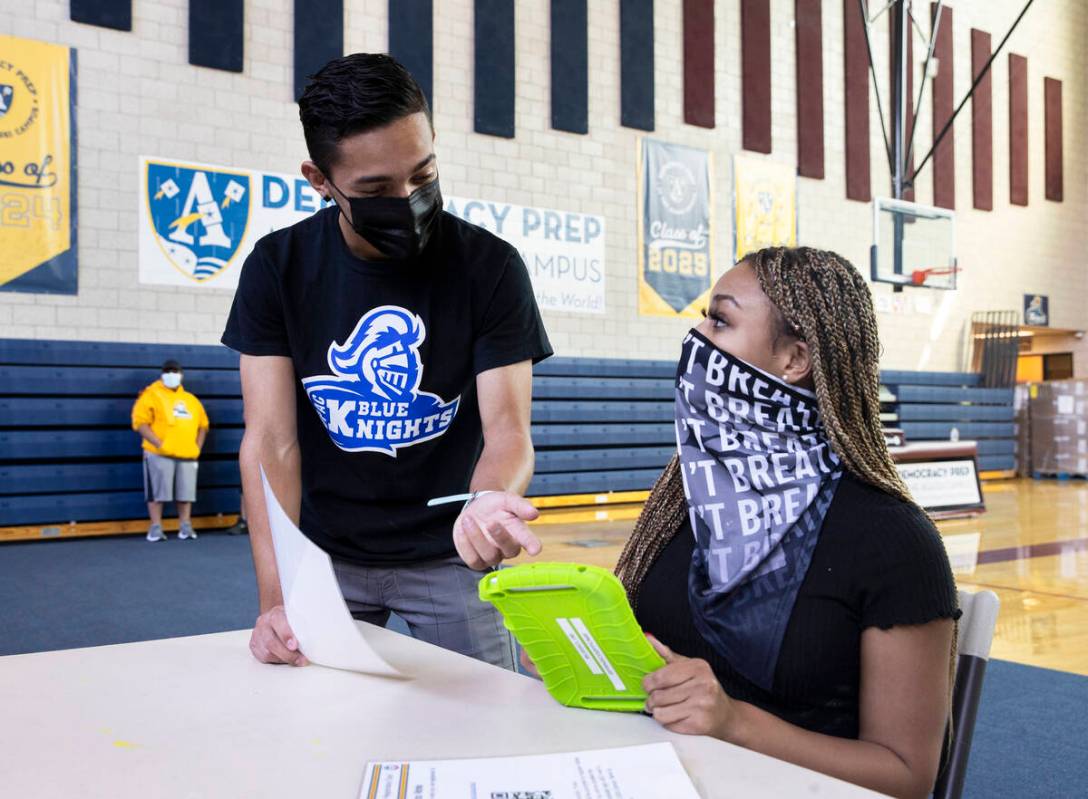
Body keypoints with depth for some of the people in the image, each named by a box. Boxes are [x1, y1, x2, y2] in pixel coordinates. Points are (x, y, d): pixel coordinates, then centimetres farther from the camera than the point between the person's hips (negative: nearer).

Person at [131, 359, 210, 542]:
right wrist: (159, 444, -16)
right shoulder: (151, 395, 0)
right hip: (160, 454, -5)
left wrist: (198, 446, 9)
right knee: (157, 491, -3)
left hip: (187, 455, 5)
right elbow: (140, 422, -9)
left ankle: (186, 527, 12)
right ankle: (156, 528, 2)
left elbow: (203, 424, 24)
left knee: (186, 492, 5)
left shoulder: (191, 400, 19)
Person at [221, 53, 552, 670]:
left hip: (448, 552, -1)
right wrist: (276, 599, -26)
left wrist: (489, 502, -43)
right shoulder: (278, 268, -10)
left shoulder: (490, 266, -14)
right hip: (325, 551, 1)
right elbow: (273, 442, -14)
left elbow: (508, 430, -18)